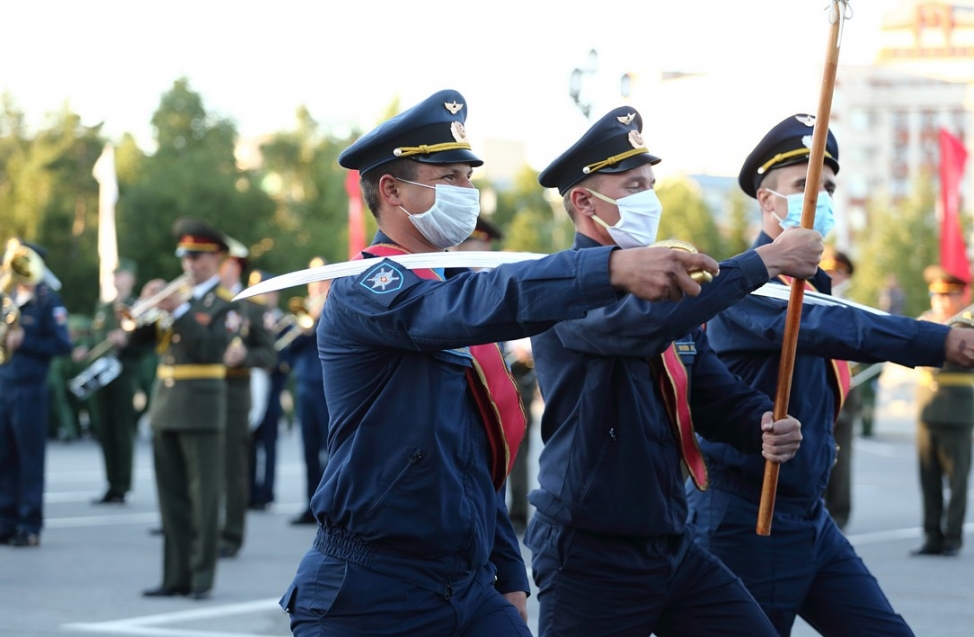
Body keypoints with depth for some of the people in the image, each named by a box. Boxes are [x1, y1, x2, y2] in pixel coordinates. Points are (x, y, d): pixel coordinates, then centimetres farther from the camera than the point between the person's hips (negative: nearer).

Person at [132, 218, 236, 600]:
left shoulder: (224, 303, -2)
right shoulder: (174, 294, 15)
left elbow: (213, 350, -18)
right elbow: (138, 337, 10)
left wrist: (180, 311, -21)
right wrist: (145, 306, -7)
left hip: (201, 409, -6)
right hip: (165, 406, 6)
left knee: (203, 497, -4)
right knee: (172, 497, 7)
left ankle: (202, 578, -2)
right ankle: (176, 576, 11)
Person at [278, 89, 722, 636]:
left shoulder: (452, 286, 16)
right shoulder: (364, 290, -12)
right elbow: (477, 304, -33)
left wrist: (510, 577, 17)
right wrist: (611, 269, -43)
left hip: (470, 590, 8)